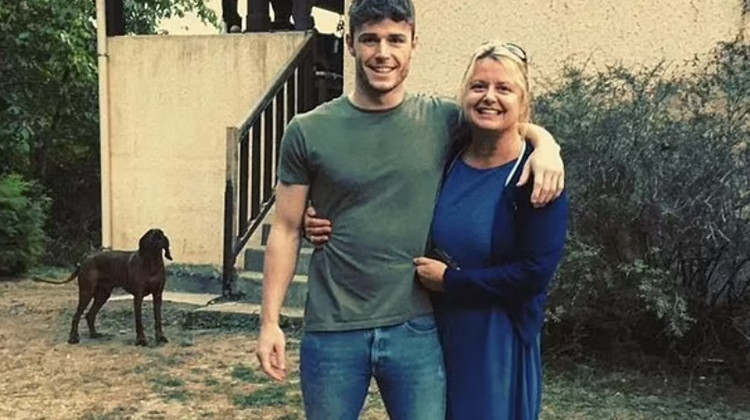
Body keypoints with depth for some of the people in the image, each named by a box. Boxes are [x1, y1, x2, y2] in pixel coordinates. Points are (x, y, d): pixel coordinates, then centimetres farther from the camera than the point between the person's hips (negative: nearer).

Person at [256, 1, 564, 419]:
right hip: (331, 332, 0)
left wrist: (545, 143, -10)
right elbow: (286, 231, 2)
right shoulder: (308, 132, -2)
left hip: (416, 329, 0)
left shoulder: (443, 120, 0)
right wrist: (270, 321, -1)